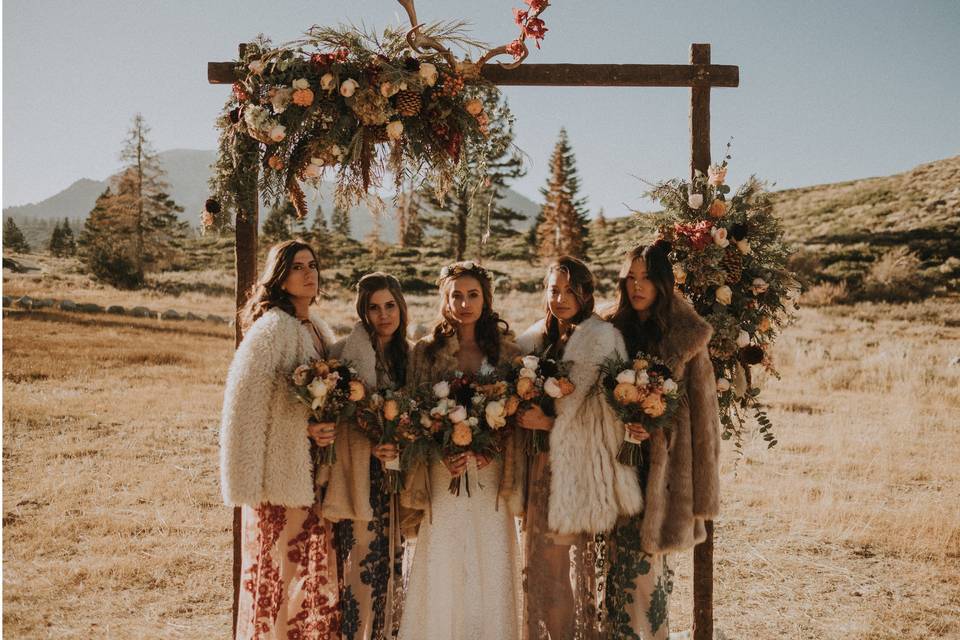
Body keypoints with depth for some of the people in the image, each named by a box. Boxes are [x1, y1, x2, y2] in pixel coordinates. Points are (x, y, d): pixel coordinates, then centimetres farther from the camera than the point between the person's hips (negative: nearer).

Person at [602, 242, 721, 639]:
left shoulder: (685, 339, -3)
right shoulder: (611, 331, 7)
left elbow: (701, 413, -4)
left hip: (664, 467, -3)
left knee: (644, 560, -2)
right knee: (629, 559, 2)